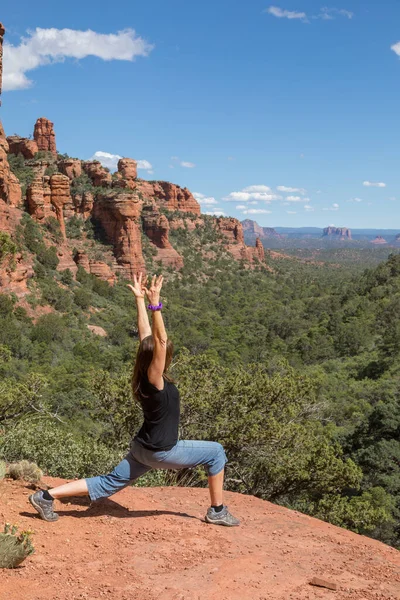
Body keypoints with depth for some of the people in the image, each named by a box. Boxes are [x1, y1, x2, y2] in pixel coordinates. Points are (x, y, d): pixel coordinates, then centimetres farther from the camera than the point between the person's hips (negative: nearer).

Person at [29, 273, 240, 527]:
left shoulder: (145, 376, -3)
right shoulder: (155, 380, -25)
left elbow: (147, 334, 0)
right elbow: (160, 341, -36)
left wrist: (140, 299, -1)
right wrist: (154, 303, -40)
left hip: (143, 447, 8)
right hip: (160, 452, -8)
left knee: (109, 483, 13)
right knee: (216, 453, 4)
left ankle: (46, 496, 8)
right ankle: (218, 511, 12)